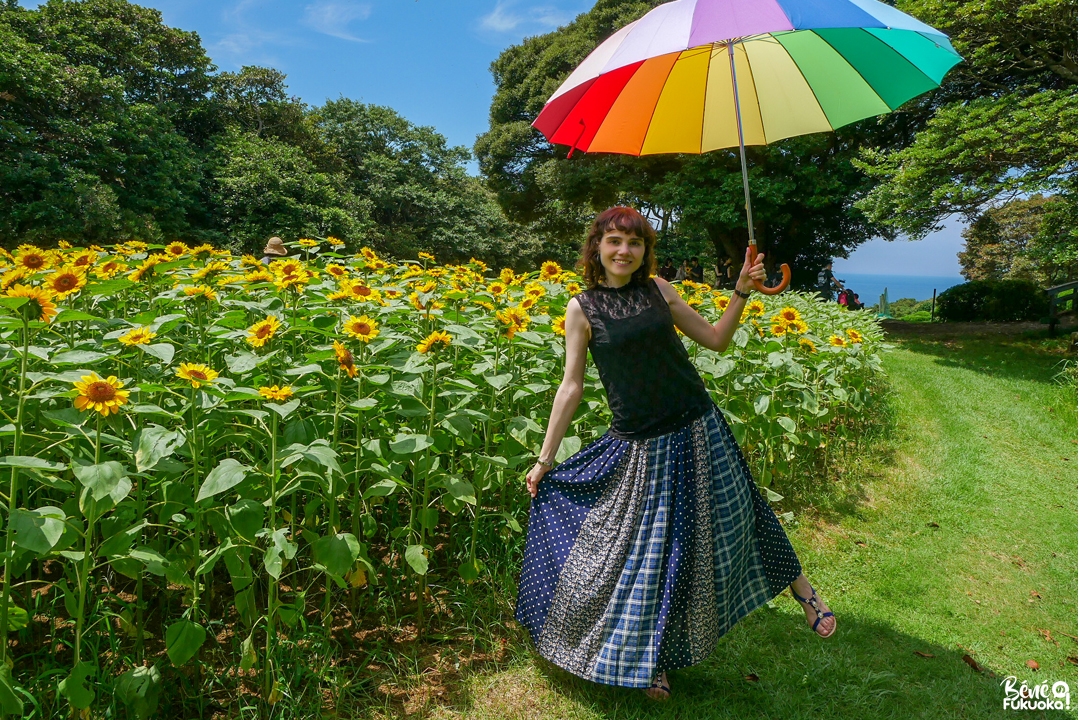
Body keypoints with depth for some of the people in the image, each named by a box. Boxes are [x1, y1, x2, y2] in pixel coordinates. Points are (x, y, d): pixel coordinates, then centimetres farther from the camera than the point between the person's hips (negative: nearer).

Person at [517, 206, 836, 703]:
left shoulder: (657, 290, 1)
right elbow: (571, 386, -4)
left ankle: (802, 591, 45)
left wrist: (741, 291, -5)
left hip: (698, 432, 2)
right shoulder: (582, 308, -6)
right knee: (648, 552, 9)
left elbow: (716, 340, 8)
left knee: (734, 521, 18)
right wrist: (544, 459, -3)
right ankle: (651, 660, 33)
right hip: (638, 448, -2)